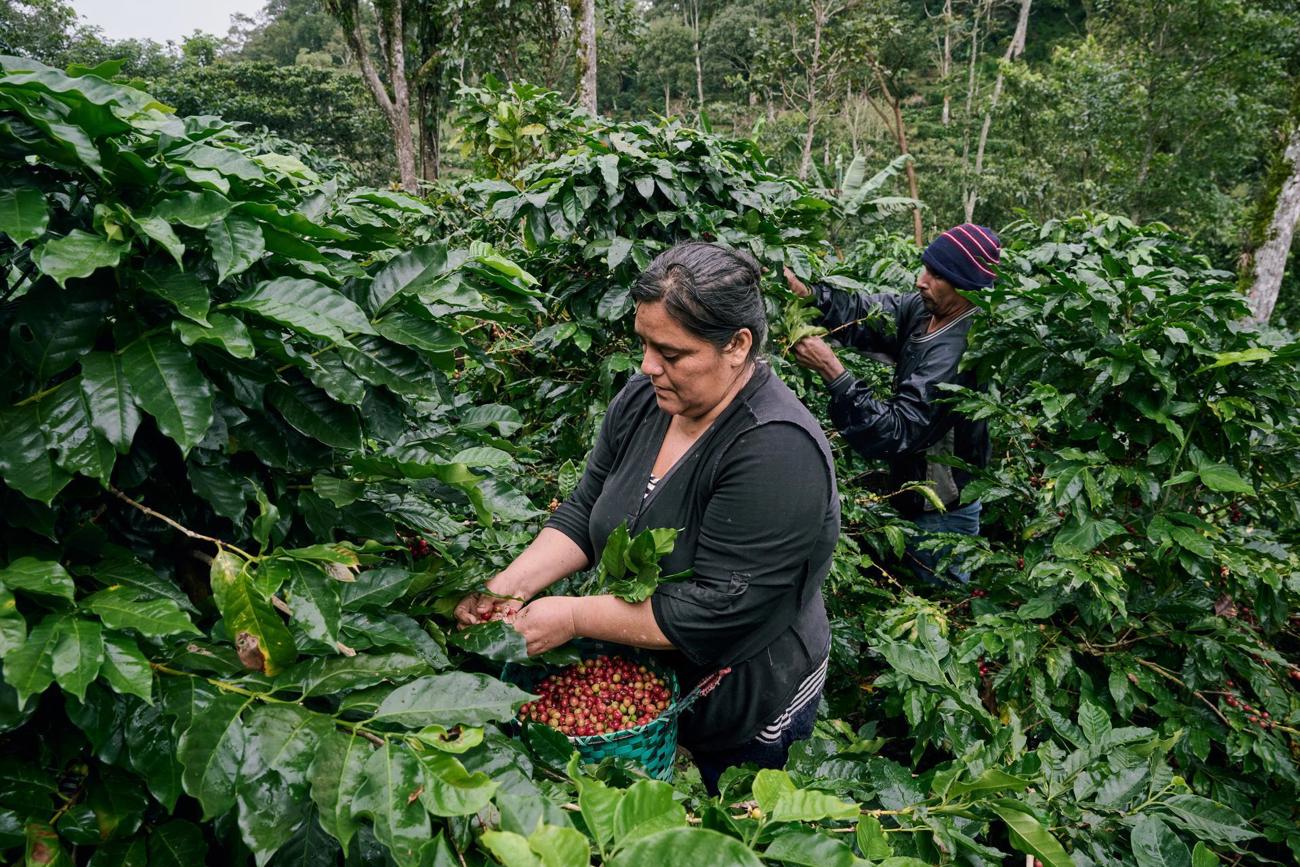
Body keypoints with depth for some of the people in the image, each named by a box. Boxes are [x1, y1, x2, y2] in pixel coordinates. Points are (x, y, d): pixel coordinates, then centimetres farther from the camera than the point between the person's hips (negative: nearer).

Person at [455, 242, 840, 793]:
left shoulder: (777, 449, -31)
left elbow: (716, 610, -31)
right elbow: (583, 515, 0)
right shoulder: (643, 400, -7)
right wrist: (512, 584, -15)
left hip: (746, 723, -6)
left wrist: (574, 618, -29)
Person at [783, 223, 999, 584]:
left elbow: (895, 431, -36)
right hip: (923, 497, 9)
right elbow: (865, 312, -9)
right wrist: (806, 293, -26)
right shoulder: (926, 309, -6)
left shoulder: (955, 354, -33)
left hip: (942, 513, -8)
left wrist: (832, 371, -40)